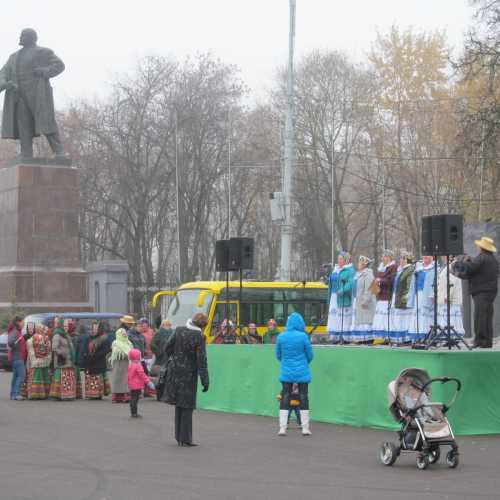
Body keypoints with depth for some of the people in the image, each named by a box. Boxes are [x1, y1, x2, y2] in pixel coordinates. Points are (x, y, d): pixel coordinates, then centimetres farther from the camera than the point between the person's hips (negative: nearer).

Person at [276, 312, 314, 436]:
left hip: (286, 372, 2)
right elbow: (310, 355, -2)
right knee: (303, 398, 7)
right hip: (302, 372, -2)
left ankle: (282, 428, 3)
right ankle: (305, 428, 10)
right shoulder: (303, 336, -11)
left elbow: (278, 355, 6)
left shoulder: (281, 337, -4)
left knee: (285, 399, 6)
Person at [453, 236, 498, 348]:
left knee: (479, 316, -9)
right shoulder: (494, 259, 18)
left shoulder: (481, 258, -13)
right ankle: (488, 341, 15)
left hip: (481, 292, -9)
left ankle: (480, 341, -12)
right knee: (488, 316, 12)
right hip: (491, 290, 9)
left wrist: (464, 262, 0)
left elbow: (468, 269, -21)